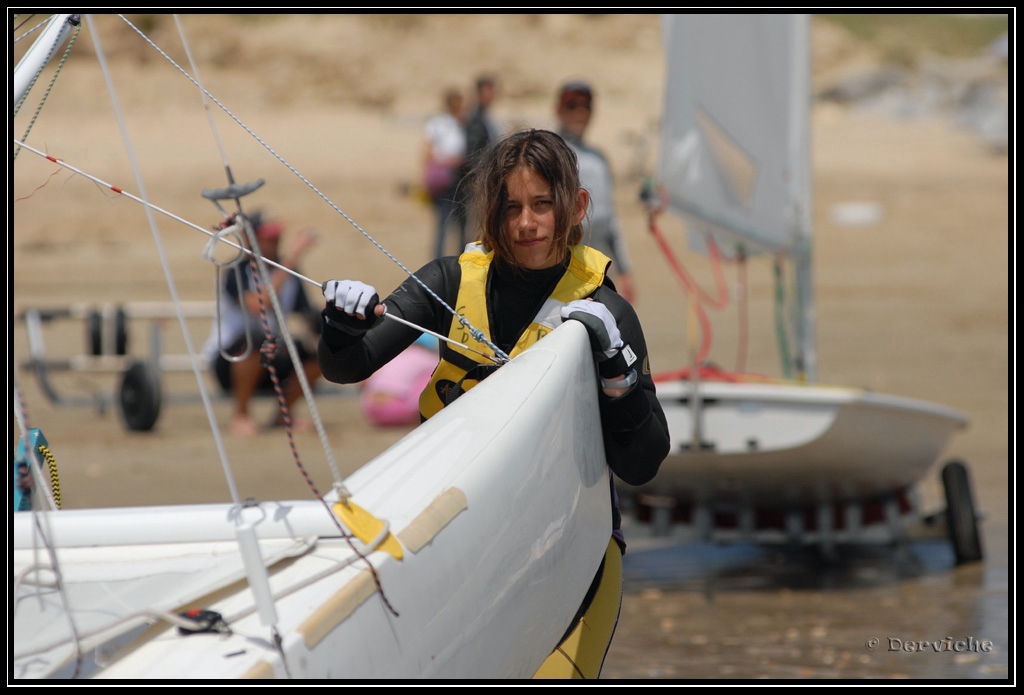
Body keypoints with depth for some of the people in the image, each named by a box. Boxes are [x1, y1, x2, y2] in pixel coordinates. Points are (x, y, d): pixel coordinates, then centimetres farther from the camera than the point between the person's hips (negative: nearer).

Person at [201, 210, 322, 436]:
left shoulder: (288, 273, 5)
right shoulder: (237, 272, -16)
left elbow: (307, 314, 6)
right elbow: (259, 305, -34)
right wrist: (291, 259, -36)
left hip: (271, 360, 6)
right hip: (230, 363, -6)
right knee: (256, 341, -39)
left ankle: (284, 414, 3)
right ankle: (240, 415, -17)